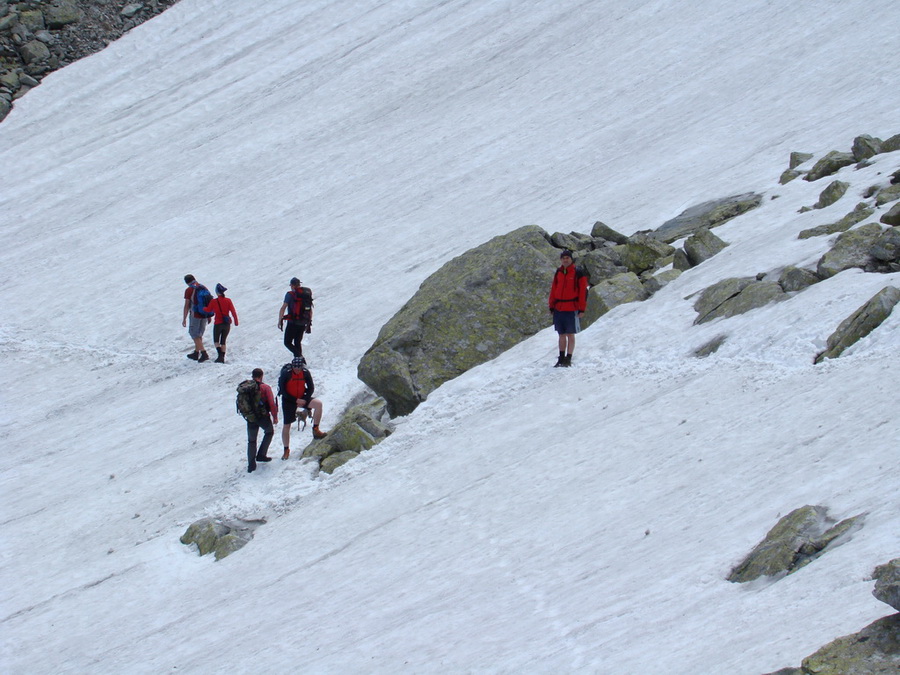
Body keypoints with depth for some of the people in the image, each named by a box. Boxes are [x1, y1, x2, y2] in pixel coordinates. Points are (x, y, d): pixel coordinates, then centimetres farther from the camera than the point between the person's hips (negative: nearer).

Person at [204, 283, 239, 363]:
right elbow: (233, 311, -6)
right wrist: (236, 321, 3)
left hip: (218, 324, -3)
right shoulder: (228, 300, -5)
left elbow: (208, 310, 4)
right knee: (223, 341, 15)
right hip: (227, 324, 3)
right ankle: (222, 358, 11)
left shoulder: (213, 301, -11)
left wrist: (203, 308, 24)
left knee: (216, 340, 12)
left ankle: (220, 355, -7)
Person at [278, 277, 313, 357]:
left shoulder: (290, 294, -7)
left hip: (293, 323, -6)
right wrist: (309, 323, 24)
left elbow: (283, 308, -14)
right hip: (303, 324, 6)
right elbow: (310, 310, 16)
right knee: (297, 342, 20)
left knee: (288, 342, 2)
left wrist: (280, 321, -8)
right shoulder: (307, 293, 11)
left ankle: (298, 356, -20)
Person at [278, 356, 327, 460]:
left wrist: (305, 400, -15)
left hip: (301, 398, 3)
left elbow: (311, 388, 0)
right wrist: (296, 400, -19)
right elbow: (283, 390, -16)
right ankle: (286, 450, 13)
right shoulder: (286, 373, -18)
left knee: (318, 404, -22)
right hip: (288, 400, -3)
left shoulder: (305, 373, -9)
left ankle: (316, 430, -12)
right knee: (286, 426, -1)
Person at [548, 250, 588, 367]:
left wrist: (582, 309, -11)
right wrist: (552, 306, 12)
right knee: (562, 335, 10)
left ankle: (568, 359, 4)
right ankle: (561, 359, 16)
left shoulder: (578, 273, -5)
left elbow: (583, 291, -6)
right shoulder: (558, 273, 10)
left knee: (570, 335, -1)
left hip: (571, 309, -5)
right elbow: (553, 290, 15)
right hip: (559, 309, 5)